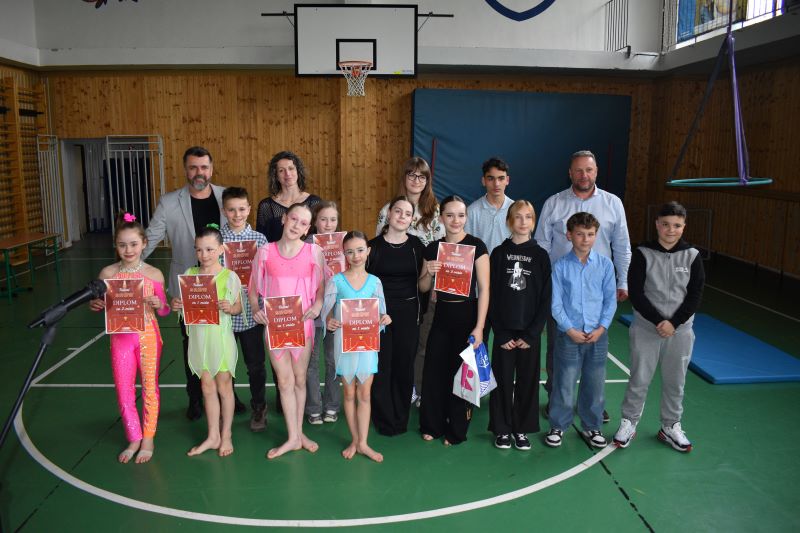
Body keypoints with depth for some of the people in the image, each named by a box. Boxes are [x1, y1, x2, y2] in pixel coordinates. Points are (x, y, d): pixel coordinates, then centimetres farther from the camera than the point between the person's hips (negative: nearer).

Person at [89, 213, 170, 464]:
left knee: (149, 388, 9)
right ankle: (134, 439, 28)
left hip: (148, 335, -2)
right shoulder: (108, 273, -4)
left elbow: (163, 310, 1)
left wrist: (158, 305, -21)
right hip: (121, 337, 2)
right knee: (123, 390, 9)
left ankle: (148, 439, 26)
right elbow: (100, 303, 6)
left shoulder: (154, 274, -7)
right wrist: (95, 305, -16)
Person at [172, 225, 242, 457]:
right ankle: (213, 436, 26)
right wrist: (177, 305, -12)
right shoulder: (189, 274, 1)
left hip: (220, 335, -4)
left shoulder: (229, 276, -9)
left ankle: (226, 436, 24)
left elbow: (238, 307, -4)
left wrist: (229, 308, -25)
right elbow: (186, 303, 9)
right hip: (198, 336, 4)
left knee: (224, 386, 9)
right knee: (207, 387, 13)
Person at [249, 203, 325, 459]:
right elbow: (253, 289, 7)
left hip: (302, 323, 0)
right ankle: (293, 437, 16)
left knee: (299, 379, 12)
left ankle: (298, 432, 27)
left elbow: (322, 286, 6)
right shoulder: (265, 252, 0)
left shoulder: (314, 252, -2)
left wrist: (318, 305, -12)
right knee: (285, 381, 5)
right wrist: (256, 309, -10)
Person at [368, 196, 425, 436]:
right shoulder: (373, 246, -2)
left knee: (404, 366, 8)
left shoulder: (416, 245, 2)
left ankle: (401, 420, 24)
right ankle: (385, 420, 19)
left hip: (408, 314, 1)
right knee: (381, 366, 3)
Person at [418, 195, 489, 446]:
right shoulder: (433, 248, 5)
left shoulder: (476, 245, -8)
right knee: (433, 371, 8)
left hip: (467, 316, -4)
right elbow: (423, 288, 11)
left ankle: (457, 430, 23)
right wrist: (429, 272, -11)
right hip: (442, 315, 4)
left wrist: (479, 326, -15)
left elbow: (484, 288, -10)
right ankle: (432, 425, 27)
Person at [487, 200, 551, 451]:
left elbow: (545, 298, -1)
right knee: (503, 380, 5)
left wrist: (531, 334, -9)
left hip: (530, 332, 1)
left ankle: (522, 429, 23)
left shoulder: (540, 255, 2)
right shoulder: (499, 253, 1)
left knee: (528, 381, 8)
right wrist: (501, 334, -8)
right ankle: (502, 429, 20)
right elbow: (492, 296, -1)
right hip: (503, 331, 0)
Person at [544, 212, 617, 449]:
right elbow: (555, 303, -4)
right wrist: (570, 330, -11)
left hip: (597, 335, 2)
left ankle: (591, 427, 30)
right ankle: (558, 427, 22)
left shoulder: (605, 264, 0)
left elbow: (610, 299, 3)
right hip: (569, 335, -2)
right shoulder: (560, 266, -5)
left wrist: (601, 327, -7)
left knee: (595, 385, 12)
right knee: (564, 385, 5)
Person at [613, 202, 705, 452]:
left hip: (680, 330, 2)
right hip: (646, 328, -2)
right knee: (639, 379, 6)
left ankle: (670, 426, 28)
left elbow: (695, 296, -2)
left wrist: (673, 323, -12)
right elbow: (636, 293, -9)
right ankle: (629, 422, 21)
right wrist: (658, 321, -16)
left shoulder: (692, 256, -1)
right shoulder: (643, 254, -6)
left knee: (675, 381, 12)